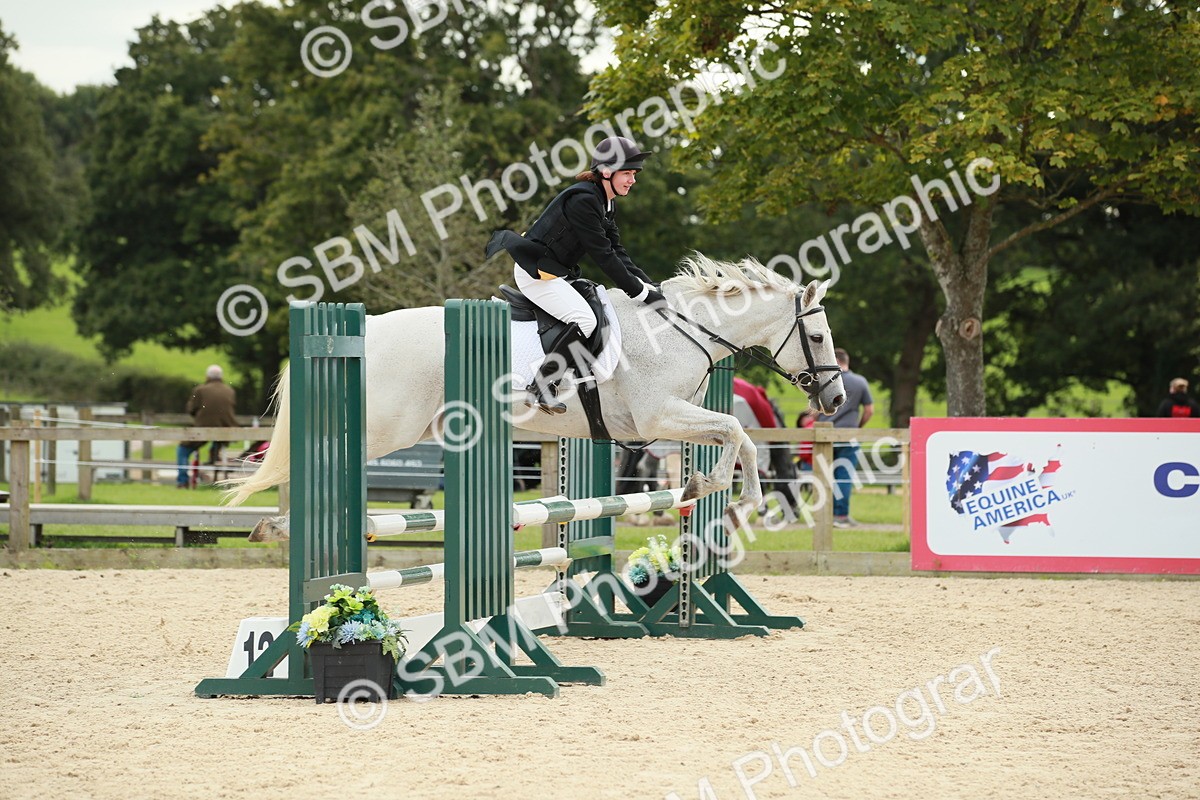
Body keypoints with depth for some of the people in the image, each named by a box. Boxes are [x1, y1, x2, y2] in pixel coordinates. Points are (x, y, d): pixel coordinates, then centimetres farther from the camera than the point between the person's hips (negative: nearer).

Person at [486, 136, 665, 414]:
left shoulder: (605, 203, 10)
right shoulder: (582, 200, -22)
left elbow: (617, 253, 10)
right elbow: (602, 255, -23)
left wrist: (648, 285, -3)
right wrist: (641, 293, -20)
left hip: (558, 272, 11)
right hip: (536, 272, -10)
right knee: (585, 320, -25)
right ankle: (539, 388, -23)